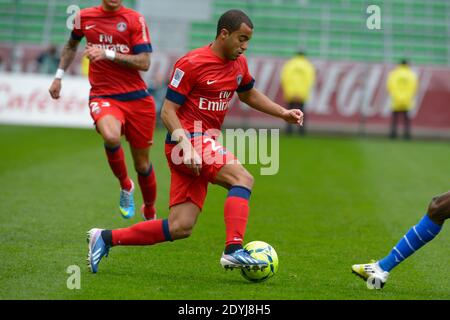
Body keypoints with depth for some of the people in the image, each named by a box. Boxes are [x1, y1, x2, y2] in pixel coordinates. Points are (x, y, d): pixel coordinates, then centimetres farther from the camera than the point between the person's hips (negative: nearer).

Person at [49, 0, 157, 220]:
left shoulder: (135, 20, -2)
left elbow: (144, 63, -10)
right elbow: (72, 45, 28)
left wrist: (108, 54, -19)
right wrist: (59, 75, 23)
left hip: (137, 98, 0)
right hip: (103, 97, 0)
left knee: (142, 165, 8)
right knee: (111, 137, -34)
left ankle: (150, 211, 37)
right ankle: (125, 186, -6)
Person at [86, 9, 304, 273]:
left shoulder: (239, 64, 12)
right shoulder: (191, 64, -11)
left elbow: (249, 94, 32)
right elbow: (168, 111, -11)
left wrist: (283, 113, 19)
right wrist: (186, 145, -25)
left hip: (207, 144, 8)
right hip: (189, 141, -8)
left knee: (180, 228, 1)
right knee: (243, 179, -26)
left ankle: (105, 238, 10)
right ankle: (234, 250, -34)